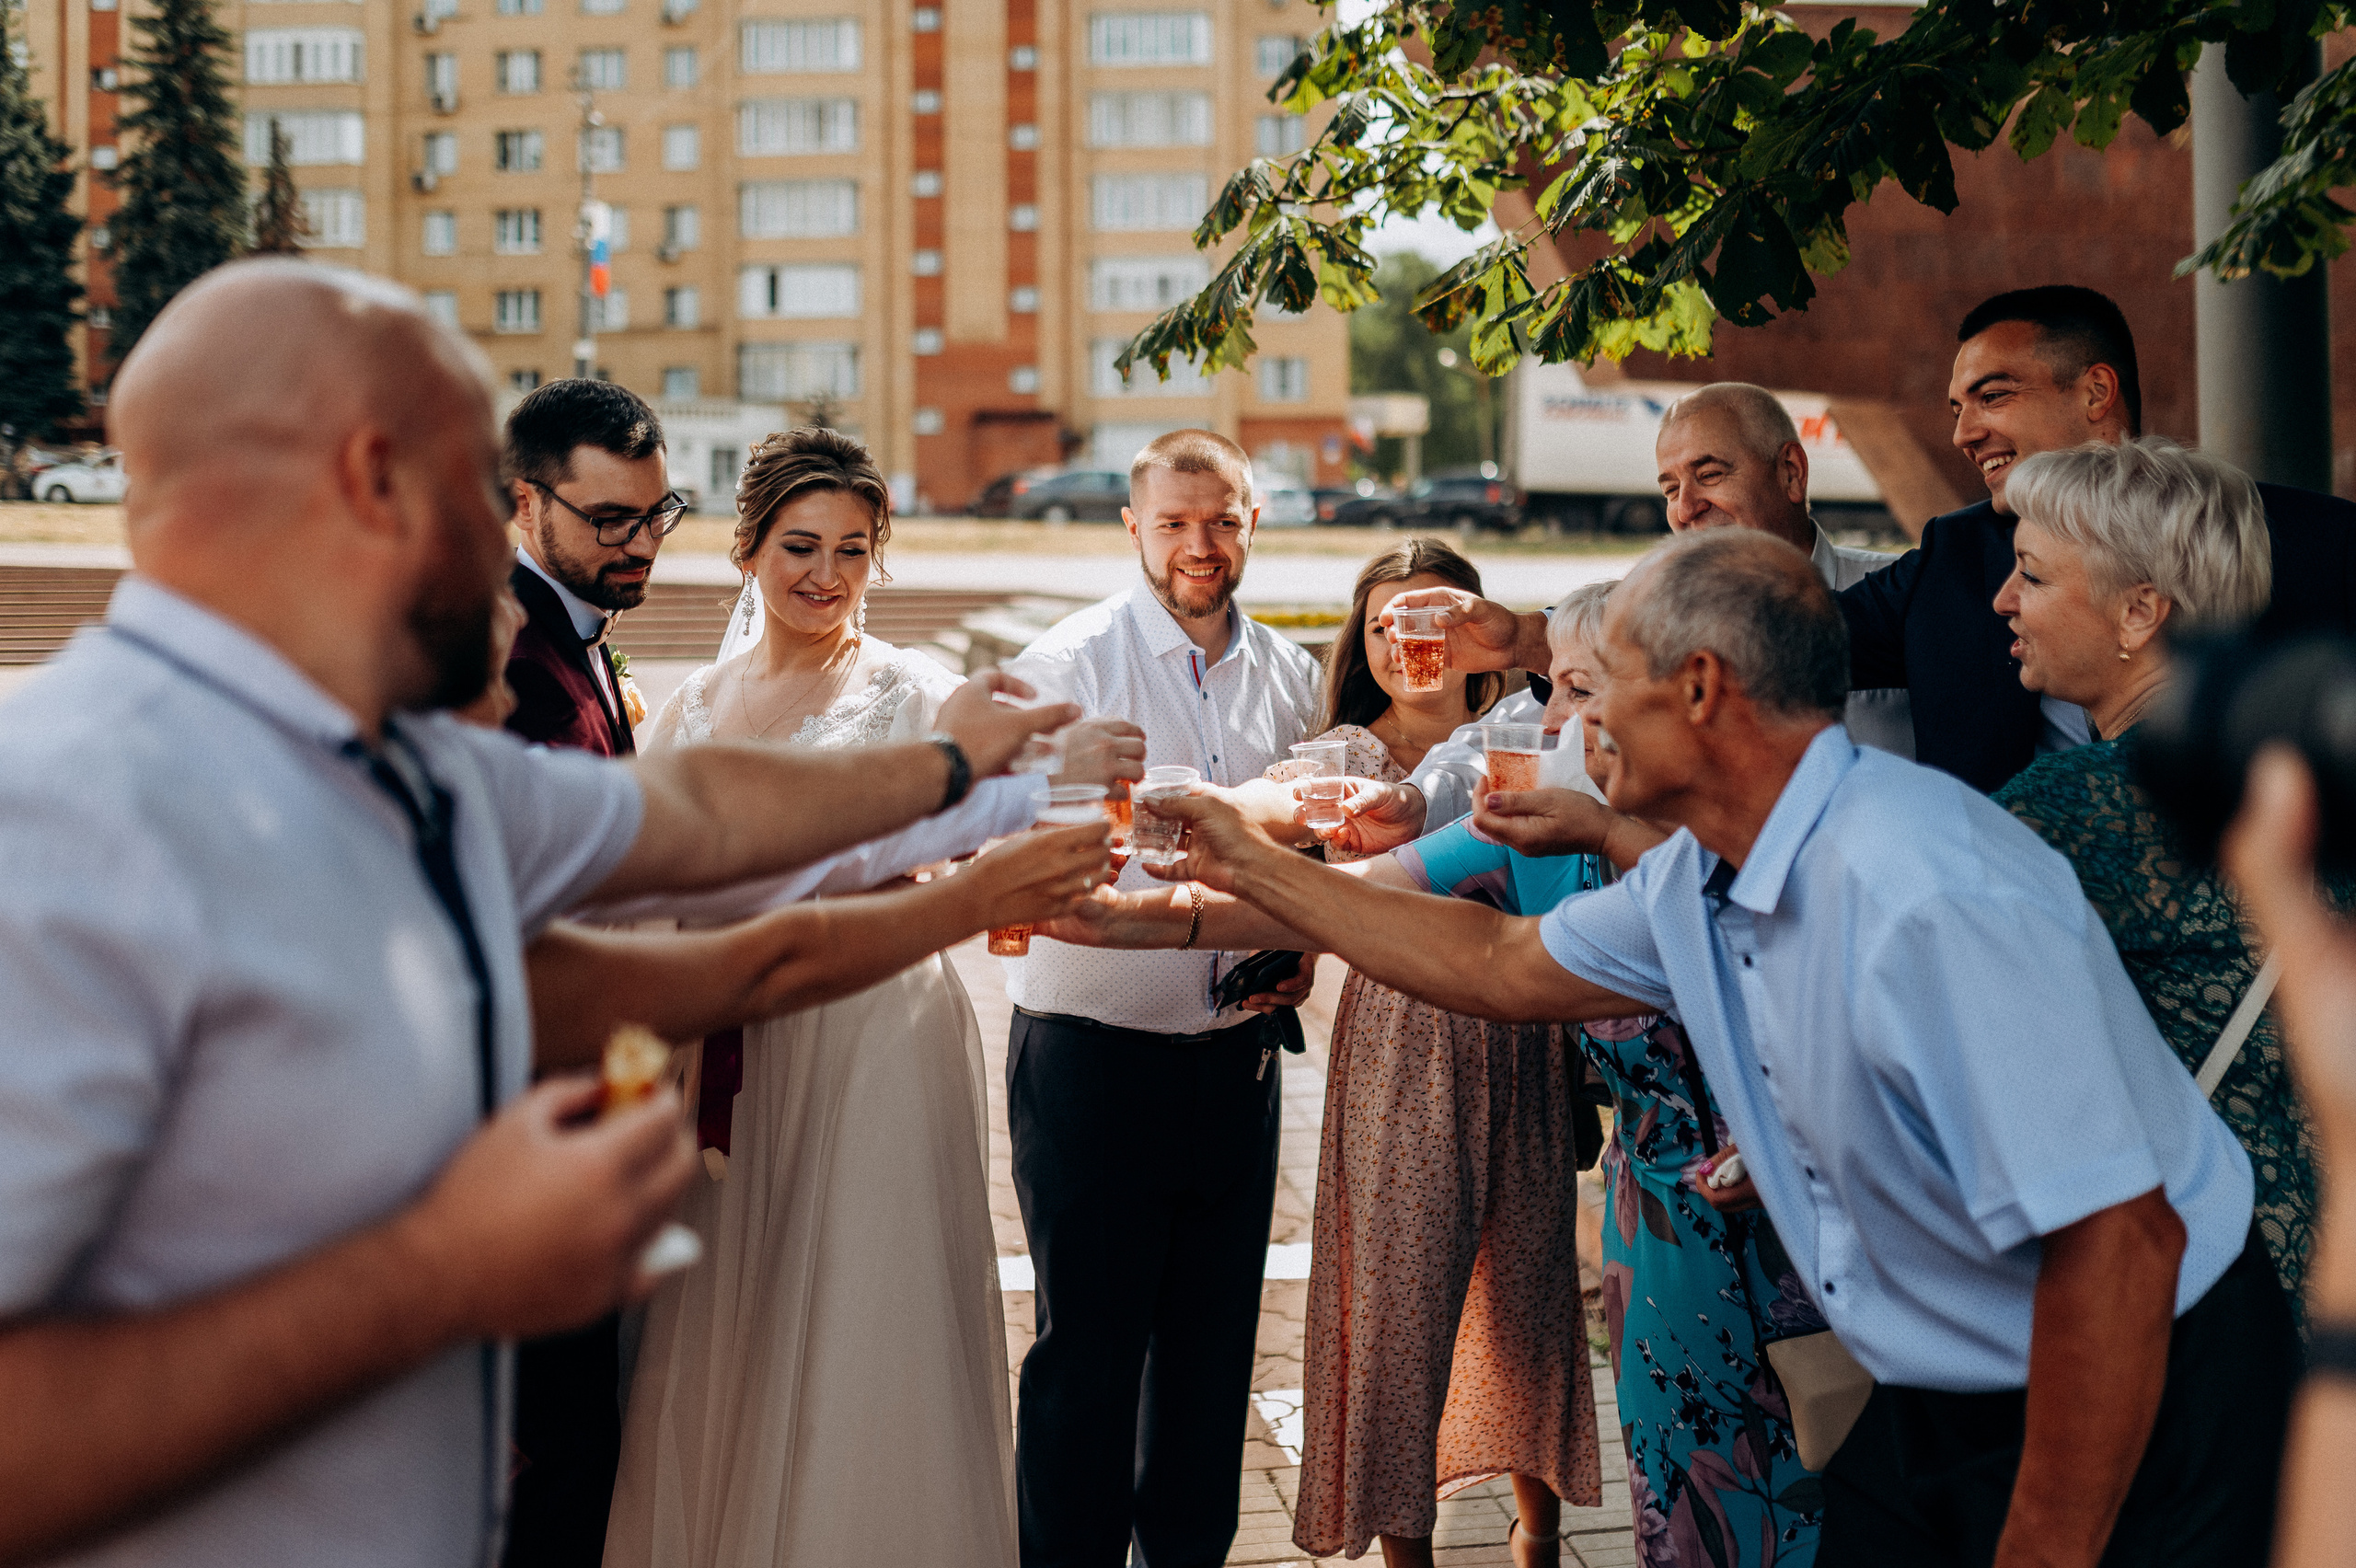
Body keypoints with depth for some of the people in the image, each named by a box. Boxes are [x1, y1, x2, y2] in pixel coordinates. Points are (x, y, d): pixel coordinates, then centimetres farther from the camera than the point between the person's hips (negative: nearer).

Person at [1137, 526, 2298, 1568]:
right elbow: (1499, 964, 16)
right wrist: (1253, 868, 18)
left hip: (2135, 1415, -8)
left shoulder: (1929, 899, -31)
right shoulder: (1697, 883, -1)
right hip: (1940, 1401, 8)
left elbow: (2116, 1242, -32)